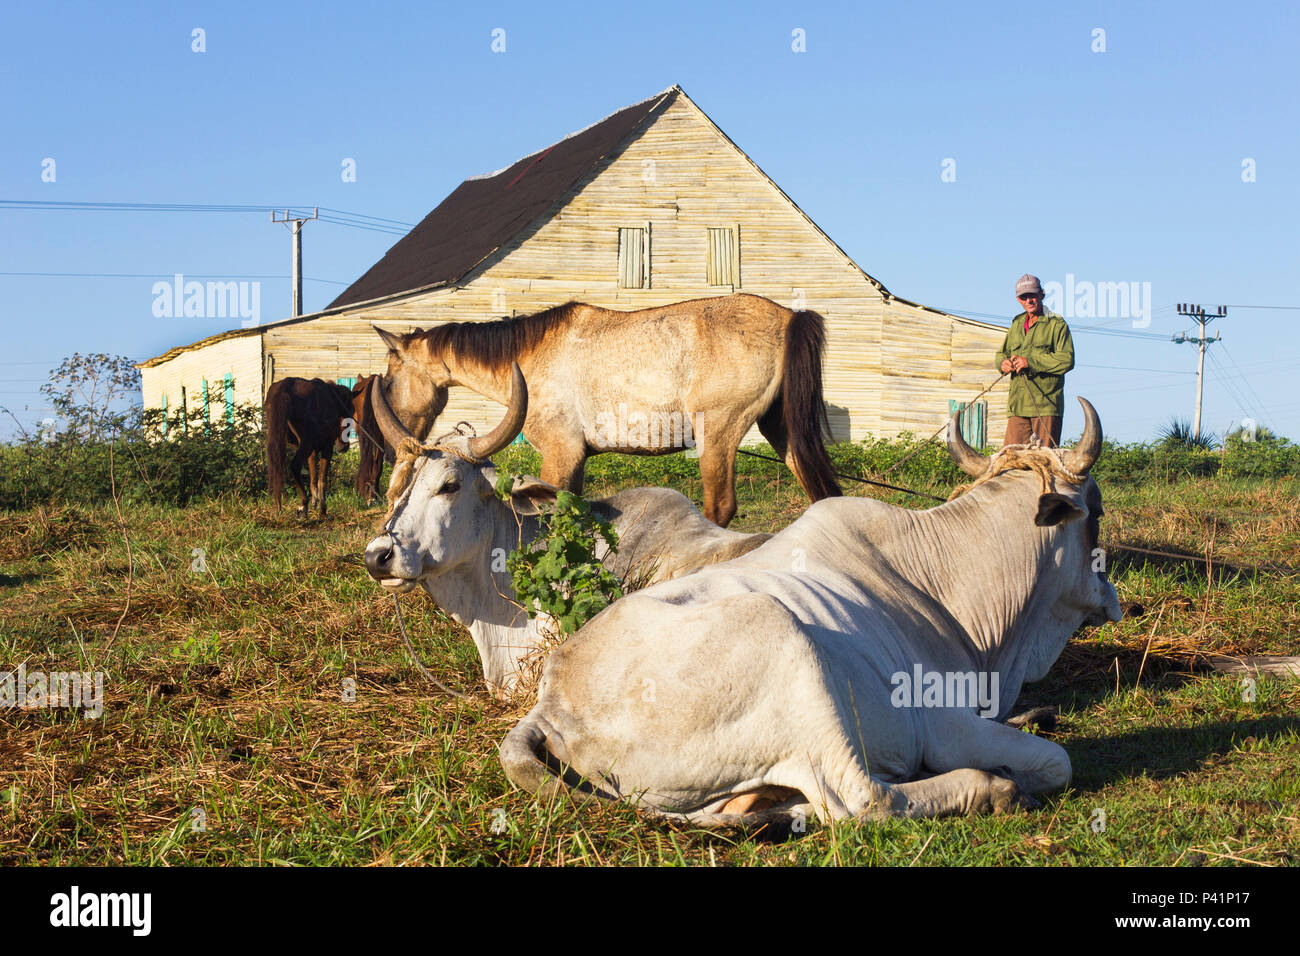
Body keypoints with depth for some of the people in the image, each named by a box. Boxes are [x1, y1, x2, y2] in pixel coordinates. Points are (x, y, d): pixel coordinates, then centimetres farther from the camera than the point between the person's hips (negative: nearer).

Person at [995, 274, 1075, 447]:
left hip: (1046, 405, -5)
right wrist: (1003, 362, 1)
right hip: (1017, 405, 5)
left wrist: (1030, 361, -15)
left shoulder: (1057, 324, 1)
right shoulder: (1017, 324, 21)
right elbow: (1001, 353, 27)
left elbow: (1067, 360, -10)